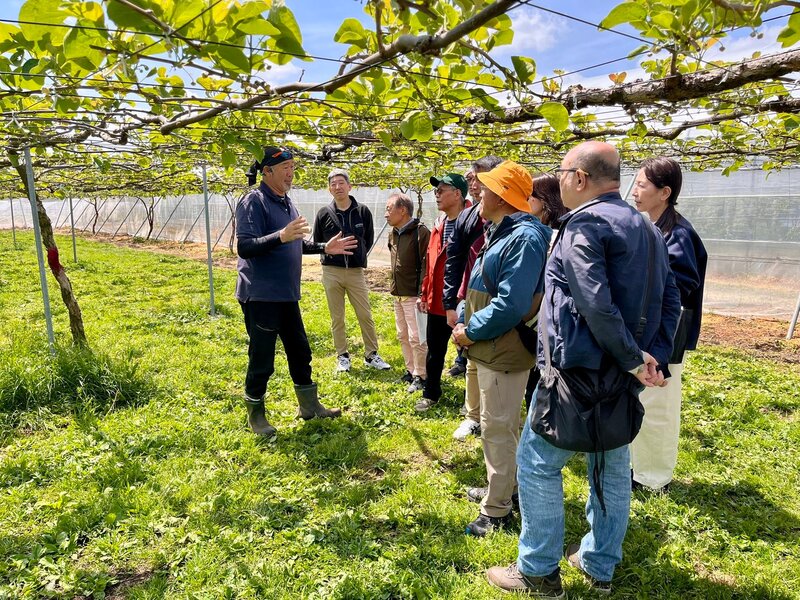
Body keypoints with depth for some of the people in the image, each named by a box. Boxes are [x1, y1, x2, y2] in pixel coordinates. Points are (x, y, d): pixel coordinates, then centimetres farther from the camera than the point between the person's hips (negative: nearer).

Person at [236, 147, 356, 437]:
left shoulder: (286, 202, 12)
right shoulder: (254, 201, -13)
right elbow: (244, 247, -21)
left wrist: (325, 247, 11)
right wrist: (281, 236, -34)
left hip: (286, 294, 8)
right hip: (261, 295, -8)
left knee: (299, 350, 16)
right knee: (262, 359, 2)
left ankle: (309, 406, 31)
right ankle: (255, 415, 21)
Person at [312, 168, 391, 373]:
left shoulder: (362, 211, 0)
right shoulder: (324, 214, -1)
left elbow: (369, 239, 12)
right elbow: (317, 242, 12)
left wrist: (358, 256, 10)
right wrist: (330, 254, 9)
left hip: (356, 271, 0)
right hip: (331, 272, 0)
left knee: (365, 316, 3)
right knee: (337, 318, 7)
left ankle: (371, 355, 16)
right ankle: (343, 356, 19)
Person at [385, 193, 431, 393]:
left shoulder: (420, 232, -15)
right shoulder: (393, 234, 11)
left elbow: (426, 265, -17)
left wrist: (422, 294, -20)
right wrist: (393, 286, 18)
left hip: (413, 295, -8)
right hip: (398, 294, 9)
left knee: (416, 338, -2)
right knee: (403, 336, 16)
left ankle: (420, 376, 12)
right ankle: (411, 371, 29)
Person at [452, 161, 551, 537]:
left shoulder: (524, 237, -21)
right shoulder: (500, 232, 12)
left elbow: (510, 305, -27)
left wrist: (470, 332, -17)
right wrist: (465, 322, 6)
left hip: (505, 351, -10)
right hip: (490, 348, 10)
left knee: (497, 428, 1)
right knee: (502, 425, 22)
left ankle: (496, 509, 15)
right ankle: (506, 486, 40)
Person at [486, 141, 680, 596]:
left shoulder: (584, 224, -16)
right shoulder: (646, 227, 12)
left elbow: (596, 305, -26)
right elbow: (670, 298, 10)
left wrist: (633, 360, -17)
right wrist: (656, 358, 4)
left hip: (578, 370, -9)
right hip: (623, 374, 9)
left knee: (538, 462, 5)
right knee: (612, 465, 17)